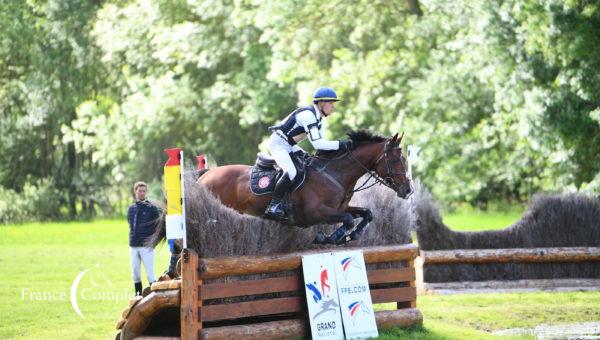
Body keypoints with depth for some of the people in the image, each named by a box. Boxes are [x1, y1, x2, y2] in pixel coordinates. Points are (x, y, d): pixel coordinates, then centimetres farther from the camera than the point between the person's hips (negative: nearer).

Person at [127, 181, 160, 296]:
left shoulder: (152, 208, -1)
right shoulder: (131, 208, 12)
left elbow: (157, 226, -2)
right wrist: (132, 238, 10)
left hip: (147, 246, -5)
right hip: (133, 246, 5)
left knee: (150, 272, -7)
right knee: (135, 272, 8)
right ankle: (138, 294, 16)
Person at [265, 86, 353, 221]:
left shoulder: (318, 117, 7)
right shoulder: (308, 115, -25)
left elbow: (321, 142, 9)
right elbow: (316, 144, -31)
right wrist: (340, 145, -31)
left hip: (290, 146, 11)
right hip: (278, 144, -11)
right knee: (291, 172, -30)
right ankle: (273, 207, -27)